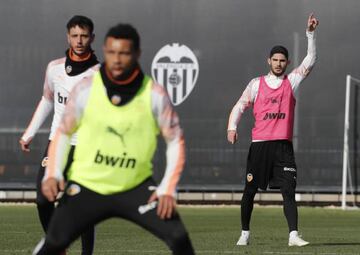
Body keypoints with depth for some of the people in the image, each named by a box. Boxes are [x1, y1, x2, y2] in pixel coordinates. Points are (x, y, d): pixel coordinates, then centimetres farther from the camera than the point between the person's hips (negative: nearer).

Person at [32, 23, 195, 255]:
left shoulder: (154, 94, -9)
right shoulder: (86, 89, -7)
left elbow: (175, 141, -2)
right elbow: (63, 132, 5)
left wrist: (168, 189, -12)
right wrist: (52, 174, -8)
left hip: (136, 188, 0)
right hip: (86, 186, 0)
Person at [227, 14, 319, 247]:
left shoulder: (292, 81, 9)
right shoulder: (256, 84, 8)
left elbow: (311, 60, 2)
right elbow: (240, 106, 8)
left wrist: (311, 33, -8)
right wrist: (232, 127, -9)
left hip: (283, 145, 0)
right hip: (259, 144, 0)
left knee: (288, 191, -9)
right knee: (250, 191, 5)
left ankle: (293, 235, -14)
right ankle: (245, 233, 18)